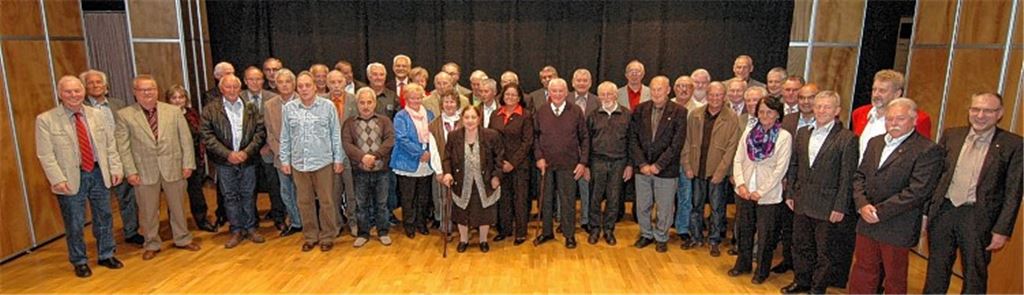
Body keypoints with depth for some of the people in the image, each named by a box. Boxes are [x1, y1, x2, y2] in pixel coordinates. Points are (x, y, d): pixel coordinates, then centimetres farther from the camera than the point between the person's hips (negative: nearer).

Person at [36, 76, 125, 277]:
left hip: (99, 174, 3)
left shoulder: (97, 115, 5)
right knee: (75, 223, 7)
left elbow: (110, 145, 8)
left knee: (104, 217, 12)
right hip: (70, 178, -3)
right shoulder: (45, 120, -5)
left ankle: (106, 255, 28)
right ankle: (79, 261, 24)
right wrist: (58, 180, -15)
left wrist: (115, 169, 1)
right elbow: (45, 155, -8)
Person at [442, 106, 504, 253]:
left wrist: (496, 175, -8)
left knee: (485, 212, 13)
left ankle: (483, 240, 36)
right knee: (461, 213, 14)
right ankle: (463, 240, 38)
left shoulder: (491, 135, -13)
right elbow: (447, 157, 2)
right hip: (462, 183, 1)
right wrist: (447, 172, -13)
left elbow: (499, 156, -3)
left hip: (484, 183, -1)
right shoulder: (454, 136, -8)